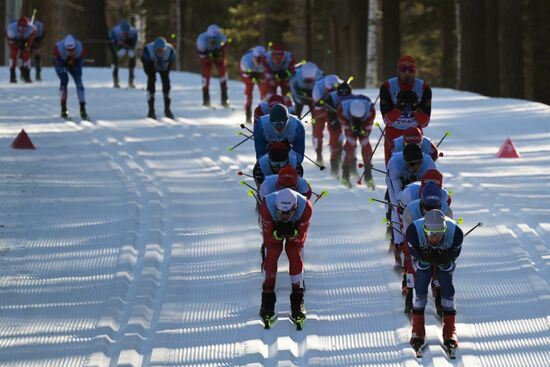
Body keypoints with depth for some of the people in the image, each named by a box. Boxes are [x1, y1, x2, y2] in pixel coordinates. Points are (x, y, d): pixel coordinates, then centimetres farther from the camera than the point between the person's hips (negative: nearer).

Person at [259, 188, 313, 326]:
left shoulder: (305, 207, -40)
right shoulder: (267, 206, -41)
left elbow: (300, 237, -26)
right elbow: (268, 236, -28)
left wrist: (292, 233, -47)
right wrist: (277, 233, -49)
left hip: (296, 229, 0)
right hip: (273, 229, 0)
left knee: (295, 257, -16)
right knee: (271, 256, -16)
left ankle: (298, 303, -7)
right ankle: (268, 302, -5)